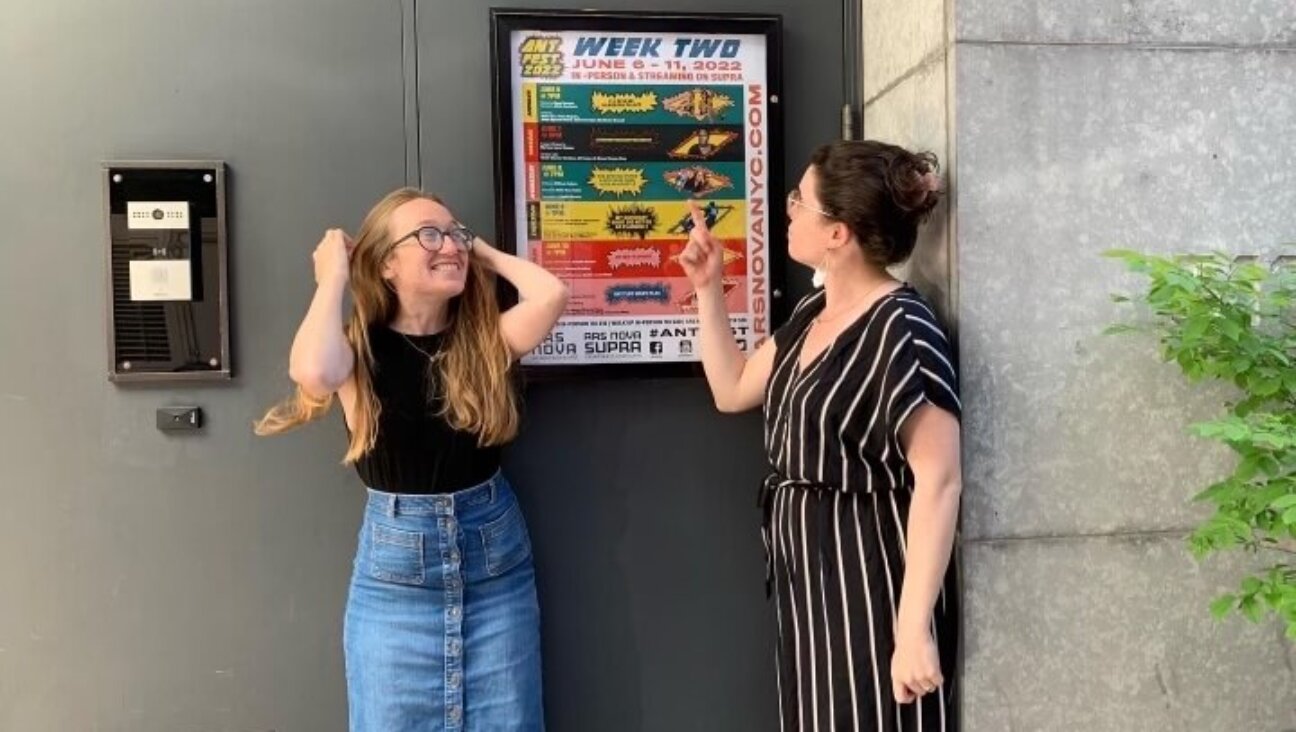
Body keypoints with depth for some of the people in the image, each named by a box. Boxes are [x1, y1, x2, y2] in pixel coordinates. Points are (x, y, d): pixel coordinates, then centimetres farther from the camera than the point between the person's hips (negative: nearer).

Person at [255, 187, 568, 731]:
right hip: (395, 569, -1)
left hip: (497, 561, 2)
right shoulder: (361, 348, -7)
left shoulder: (483, 339, -2)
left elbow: (550, 295, -20)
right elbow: (313, 373, -30)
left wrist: (484, 253, -4)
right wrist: (333, 278, -15)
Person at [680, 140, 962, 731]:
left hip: (872, 589, -9)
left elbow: (939, 481, -22)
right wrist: (707, 287, 10)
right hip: (809, 583, 9)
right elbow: (732, 390, 18)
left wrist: (914, 629, -25)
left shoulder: (900, 331, -19)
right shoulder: (813, 314, 7)